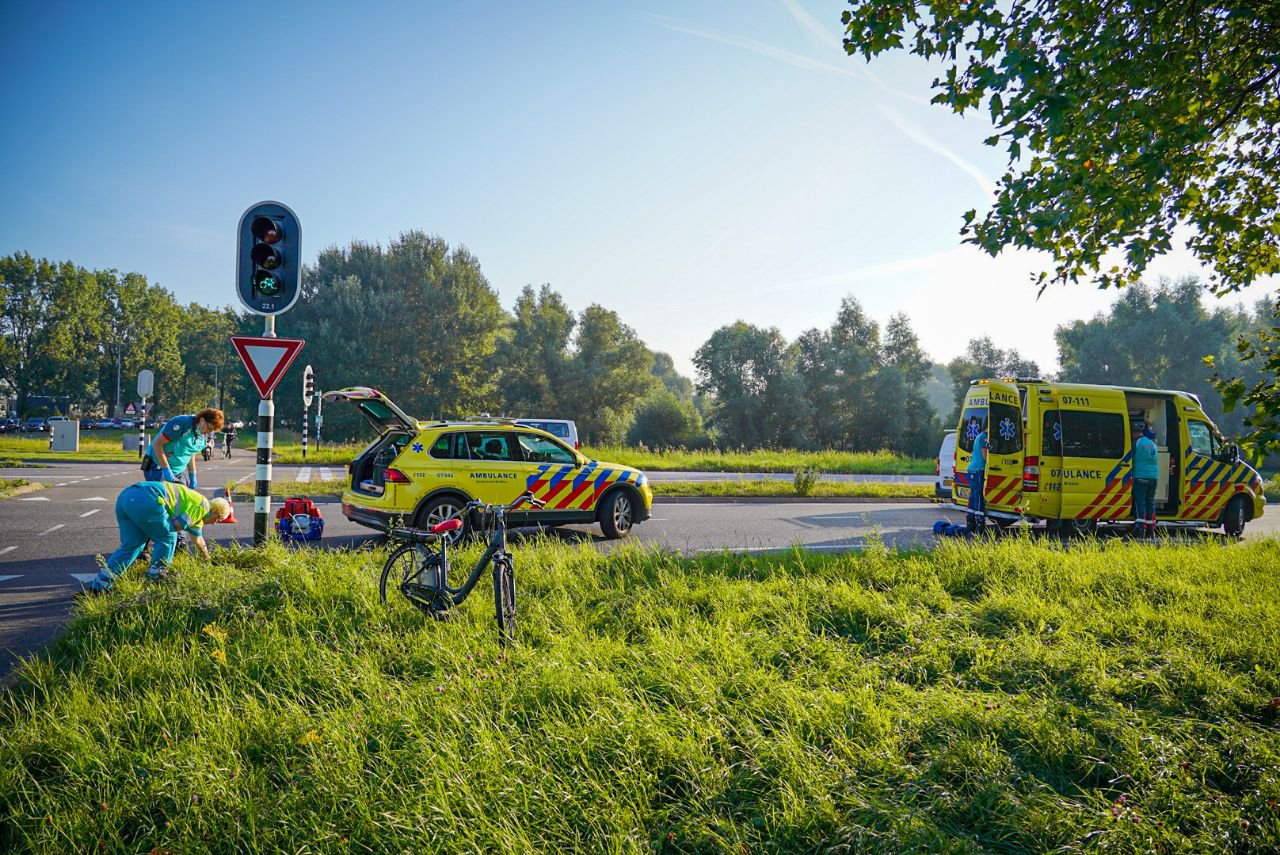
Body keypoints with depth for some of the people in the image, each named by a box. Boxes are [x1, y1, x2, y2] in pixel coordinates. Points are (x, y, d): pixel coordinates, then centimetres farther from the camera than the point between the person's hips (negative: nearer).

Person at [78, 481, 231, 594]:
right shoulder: (203, 505, 6)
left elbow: (197, 539, 53)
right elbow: (177, 525, -5)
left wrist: (207, 558, 68)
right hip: (146, 499, -10)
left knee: (131, 546, 14)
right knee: (167, 538, 9)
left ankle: (99, 585, 8)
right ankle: (155, 576, 16)